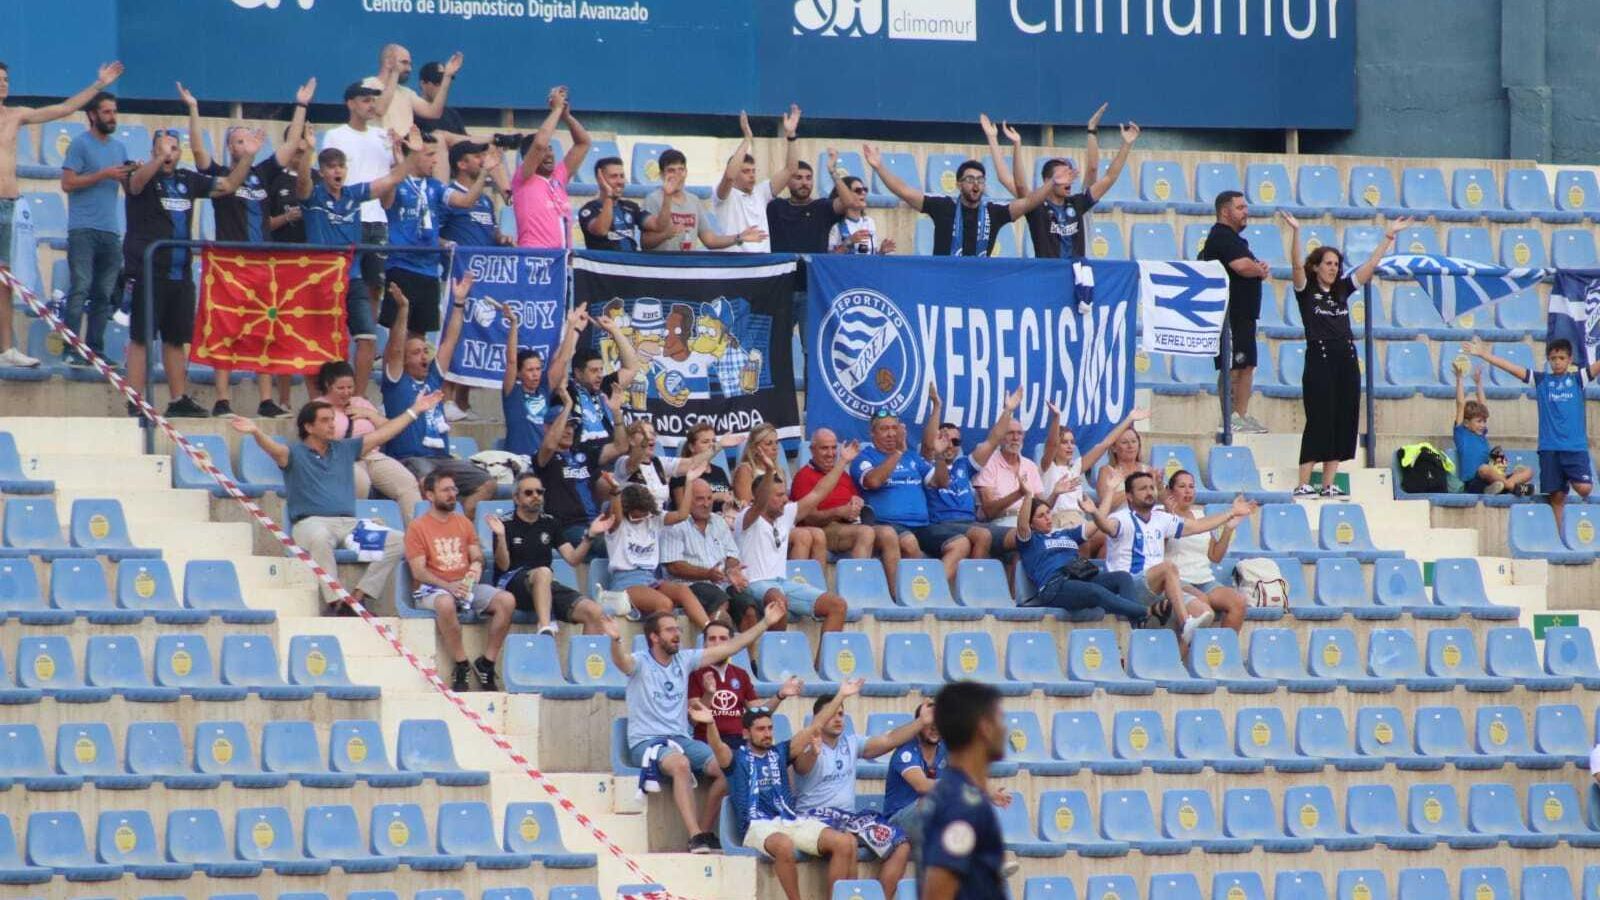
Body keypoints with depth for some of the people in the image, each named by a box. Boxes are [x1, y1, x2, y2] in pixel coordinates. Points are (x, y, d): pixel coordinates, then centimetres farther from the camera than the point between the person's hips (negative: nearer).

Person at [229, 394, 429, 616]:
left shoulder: (344, 448, 22)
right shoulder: (295, 454, 7)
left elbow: (382, 433, 27)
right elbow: (273, 448, -14)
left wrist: (415, 410, 28)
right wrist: (256, 432, -36)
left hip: (350, 524, 5)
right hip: (311, 522, -5)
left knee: (398, 541, -14)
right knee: (320, 537, -42)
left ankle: (357, 597, -14)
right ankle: (334, 602, -37)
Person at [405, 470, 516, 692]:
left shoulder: (464, 523, 17)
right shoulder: (417, 527, 0)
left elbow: (477, 557, 17)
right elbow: (418, 571, -8)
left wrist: (476, 567, -9)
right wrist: (448, 586, -23)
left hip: (467, 586, 5)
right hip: (432, 590, -5)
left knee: (507, 600, -21)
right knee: (446, 603, -41)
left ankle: (486, 663, -14)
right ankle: (461, 666, -28)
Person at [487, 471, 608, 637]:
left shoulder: (549, 522, 17)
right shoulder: (505, 524, 2)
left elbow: (573, 559, 11)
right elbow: (503, 565, -9)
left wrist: (590, 535, -3)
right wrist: (500, 537, -25)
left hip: (547, 585, 5)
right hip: (512, 583, -5)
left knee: (594, 612, -19)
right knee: (543, 573, -40)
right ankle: (545, 629, -54)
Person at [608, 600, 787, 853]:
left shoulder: (684, 660, 12)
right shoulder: (640, 663, -4)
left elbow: (729, 648, 14)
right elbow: (621, 661, -29)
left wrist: (765, 623, 11)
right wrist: (615, 641, -52)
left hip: (681, 739, 6)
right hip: (646, 743, -6)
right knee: (681, 764, -37)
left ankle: (704, 832, -6)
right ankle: (695, 836, -39)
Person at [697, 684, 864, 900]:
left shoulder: (780, 752, 20)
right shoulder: (736, 758, 7)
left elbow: (814, 727, 21)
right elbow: (717, 746, -15)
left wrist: (840, 696, 18)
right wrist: (710, 724, -37)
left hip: (792, 821, 5)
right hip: (757, 825, -5)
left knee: (845, 843, -15)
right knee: (784, 845, -40)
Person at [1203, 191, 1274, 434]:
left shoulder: (1233, 238, 22)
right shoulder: (1222, 237, -12)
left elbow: (1253, 268, 25)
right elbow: (1243, 267, -24)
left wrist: (1259, 269, 1)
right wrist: (1261, 270, -2)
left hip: (1244, 314, 11)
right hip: (1230, 315, -11)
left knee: (1246, 366, 12)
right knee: (1232, 367, -10)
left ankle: (1242, 416, 16)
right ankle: (1230, 420, -11)